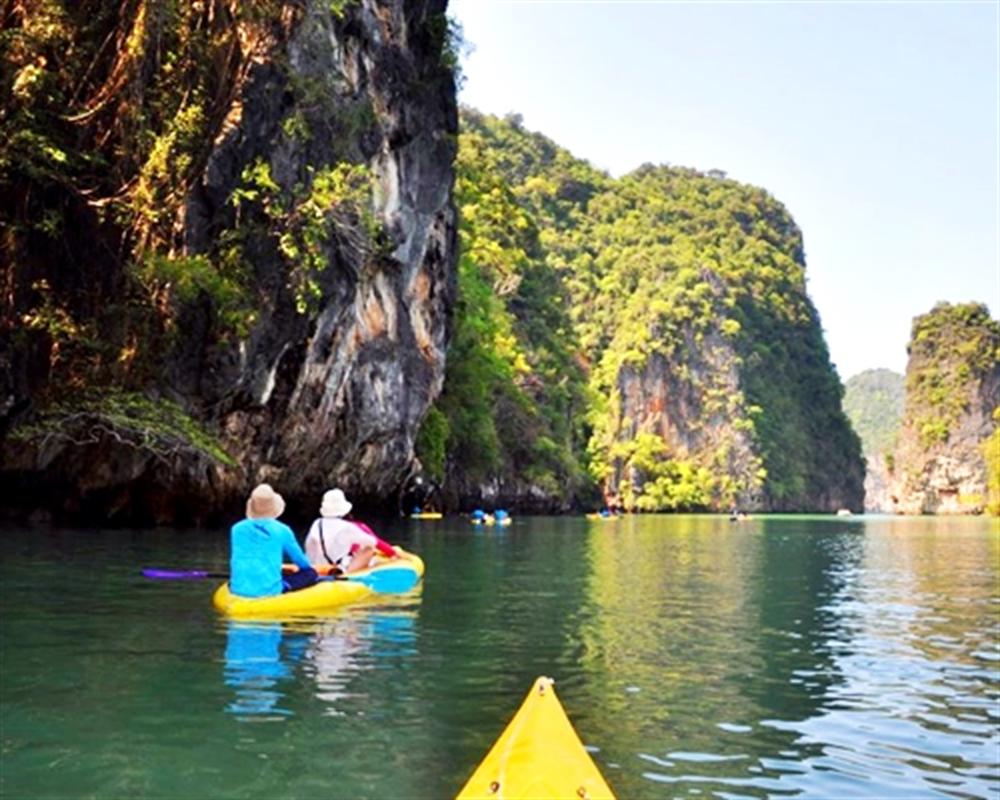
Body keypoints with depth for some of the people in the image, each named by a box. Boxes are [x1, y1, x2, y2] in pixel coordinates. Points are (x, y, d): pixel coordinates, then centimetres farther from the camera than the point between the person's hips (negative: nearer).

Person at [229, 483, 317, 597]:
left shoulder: (237, 529, 6)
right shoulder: (282, 531, 0)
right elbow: (303, 563, 13)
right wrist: (309, 568, 36)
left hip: (237, 591, 4)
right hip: (269, 592, -3)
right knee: (311, 573, 10)